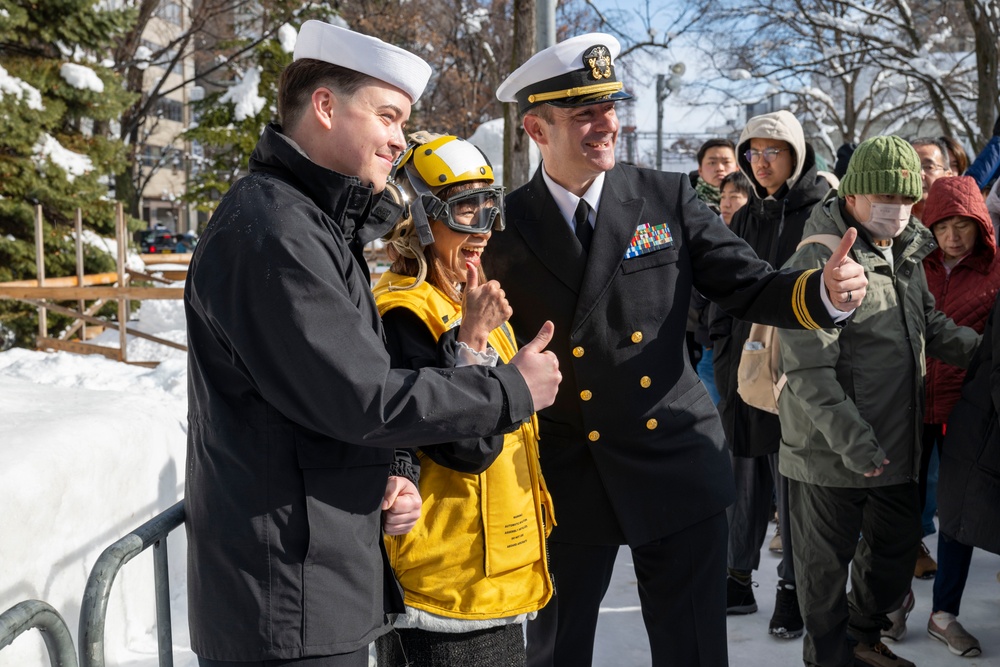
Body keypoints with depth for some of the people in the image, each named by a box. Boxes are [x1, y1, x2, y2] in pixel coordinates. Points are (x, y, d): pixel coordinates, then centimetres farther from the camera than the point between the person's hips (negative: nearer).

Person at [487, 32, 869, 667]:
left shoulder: (669, 198, -1)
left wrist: (824, 292, -20)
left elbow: (749, 286, -2)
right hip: (563, 481, 0)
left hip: (677, 467, 1)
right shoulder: (504, 228, -4)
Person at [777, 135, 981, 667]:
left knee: (898, 544, 22)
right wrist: (850, 439, -24)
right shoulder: (818, 260, -19)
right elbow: (808, 368, -22)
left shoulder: (906, 252, 8)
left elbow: (930, 323, 21)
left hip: (896, 442, 8)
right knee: (826, 563, 9)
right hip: (831, 451, -8)